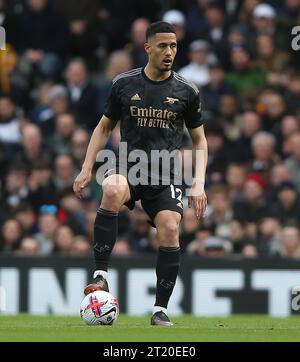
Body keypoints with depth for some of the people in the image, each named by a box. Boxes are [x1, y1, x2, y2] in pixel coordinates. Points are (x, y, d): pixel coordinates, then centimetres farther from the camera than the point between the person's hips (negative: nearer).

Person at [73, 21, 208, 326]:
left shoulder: (186, 92, 4)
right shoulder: (124, 84, 4)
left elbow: (199, 140, 13)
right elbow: (104, 127, 16)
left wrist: (199, 184, 1)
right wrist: (87, 169, 6)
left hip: (165, 175, 1)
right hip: (128, 166, -1)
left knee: (170, 230, -20)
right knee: (113, 190, -35)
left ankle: (160, 309, -4)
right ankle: (100, 276, -31)